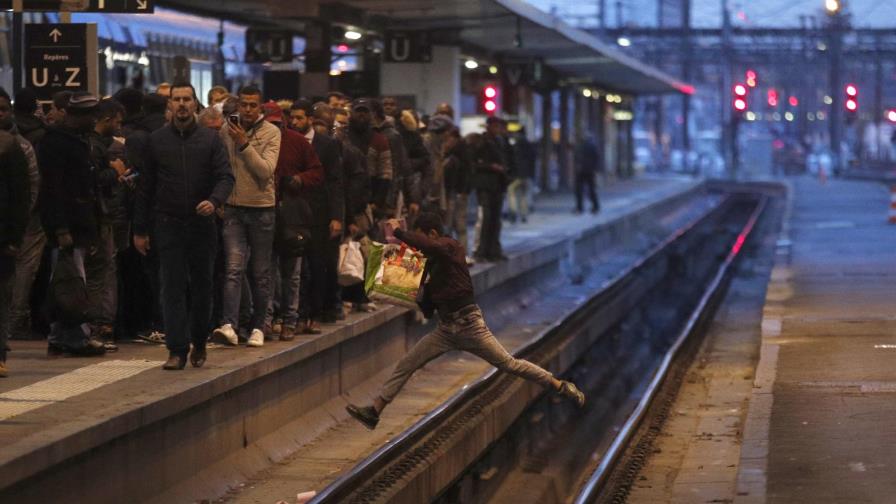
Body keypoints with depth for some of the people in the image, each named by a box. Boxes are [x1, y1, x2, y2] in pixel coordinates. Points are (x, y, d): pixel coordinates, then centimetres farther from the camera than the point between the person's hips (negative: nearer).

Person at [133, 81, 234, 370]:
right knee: (172, 288, -4)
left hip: (202, 224, 0)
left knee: (202, 286, 8)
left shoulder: (210, 139, 4)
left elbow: (226, 176, -2)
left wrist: (215, 200, -24)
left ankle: (199, 344, 24)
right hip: (168, 224, 0)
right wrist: (140, 230, 5)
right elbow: (145, 187, 8)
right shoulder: (157, 140, 6)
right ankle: (177, 350, -4)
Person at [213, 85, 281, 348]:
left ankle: (258, 326, 17)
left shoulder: (271, 133, -3)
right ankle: (229, 325, -21)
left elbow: (266, 171, -15)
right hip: (233, 208, 0)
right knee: (234, 268, -12)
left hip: (261, 208, 0)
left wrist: (245, 144, -19)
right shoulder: (226, 131, 3)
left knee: (260, 272, 7)